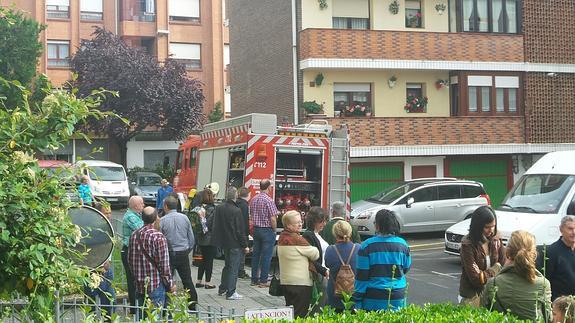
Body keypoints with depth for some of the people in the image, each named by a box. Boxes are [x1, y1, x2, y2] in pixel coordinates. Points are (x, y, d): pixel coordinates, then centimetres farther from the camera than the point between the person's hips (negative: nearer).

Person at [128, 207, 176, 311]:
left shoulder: (134, 235, 4)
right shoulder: (158, 237, -16)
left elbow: (130, 259, 13)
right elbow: (164, 265, -15)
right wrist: (170, 284, -3)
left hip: (139, 285, 6)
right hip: (155, 285, -6)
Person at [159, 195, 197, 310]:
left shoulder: (162, 220, -9)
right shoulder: (184, 218, 2)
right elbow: (192, 238, 7)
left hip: (169, 254, -3)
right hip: (183, 253, 4)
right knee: (187, 279, 12)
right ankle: (192, 305, 17)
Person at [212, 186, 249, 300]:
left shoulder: (218, 208, 1)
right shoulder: (236, 211, -19)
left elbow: (215, 226, 12)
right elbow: (240, 230, -16)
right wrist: (245, 245, -8)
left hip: (223, 241, 7)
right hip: (234, 243, -7)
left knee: (227, 265, 22)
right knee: (233, 267, 0)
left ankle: (222, 288, 31)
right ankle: (231, 292, 3)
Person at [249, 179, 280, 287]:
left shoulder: (253, 199, 5)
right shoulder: (269, 200, -16)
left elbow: (251, 215, 12)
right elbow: (273, 219, -18)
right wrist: (274, 230, -4)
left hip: (256, 229, 7)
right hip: (267, 230, -7)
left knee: (256, 254, 12)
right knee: (266, 256, -1)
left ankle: (254, 279, 17)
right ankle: (263, 281, 1)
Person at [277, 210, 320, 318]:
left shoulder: (282, 237, 9)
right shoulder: (297, 239, -17)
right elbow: (315, 255, -11)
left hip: (285, 280, 9)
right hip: (301, 282, -9)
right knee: (300, 313, -3)